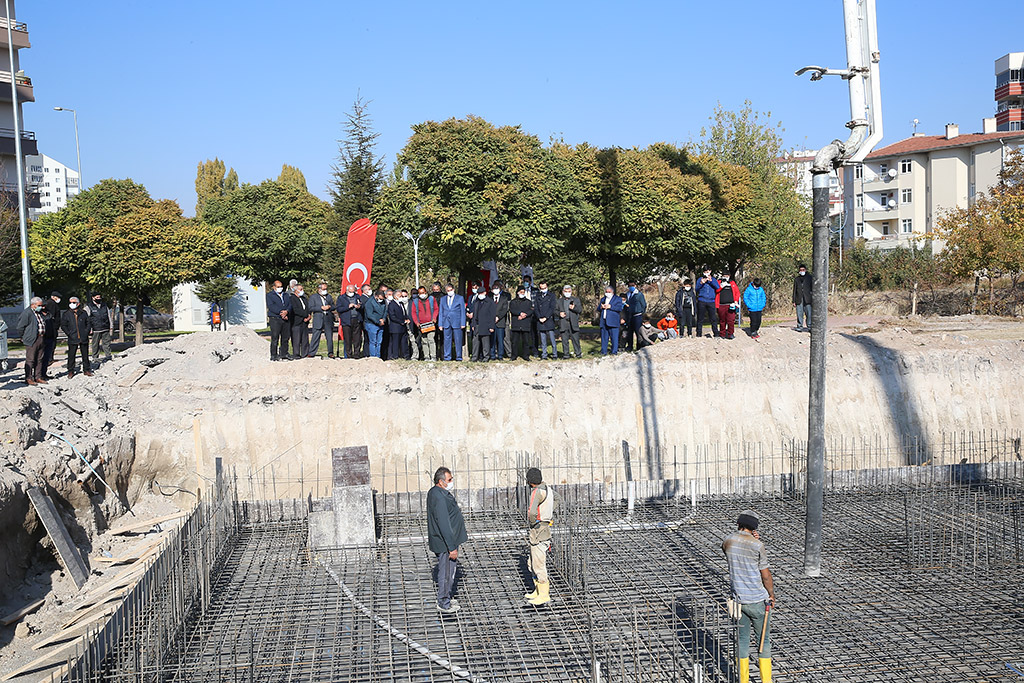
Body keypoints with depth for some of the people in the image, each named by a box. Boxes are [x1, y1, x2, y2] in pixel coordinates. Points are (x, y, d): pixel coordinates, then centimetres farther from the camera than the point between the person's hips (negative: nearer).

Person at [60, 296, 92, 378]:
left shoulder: (83, 313, 8)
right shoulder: (66, 314, 4)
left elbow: (88, 323, 13)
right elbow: (63, 326, 4)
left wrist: (86, 332, 0)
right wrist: (69, 334, -6)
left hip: (84, 338, 1)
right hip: (73, 339, -1)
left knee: (85, 355, 7)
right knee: (71, 355, 0)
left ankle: (86, 370, 18)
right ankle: (70, 371, 10)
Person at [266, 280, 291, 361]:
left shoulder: (286, 295, 20)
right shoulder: (270, 295, 4)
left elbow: (290, 304, 8)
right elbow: (271, 306, -9)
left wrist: (286, 311, -13)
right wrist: (280, 312, -18)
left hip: (286, 319, 5)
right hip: (275, 319, -5)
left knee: (286, 338, 5)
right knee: (275, 338, -7)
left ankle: (284, 354, 13)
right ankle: (274, 355, -4)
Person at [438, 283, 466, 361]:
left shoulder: (460, 298, 6)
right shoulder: (443, 299, 14)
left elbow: (463, 311, 3)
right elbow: (440, 312, 14)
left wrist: (463, 323, -5)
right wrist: (440, 324, 6)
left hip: (457, 323, -3)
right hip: (446, 323, 3)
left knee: (458, 340, -1)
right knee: (447, 340, 3)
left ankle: (459, 357, 5)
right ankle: (447, 357, 8)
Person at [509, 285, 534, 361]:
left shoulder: (528, 302, 16)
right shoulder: (513, 302, 13)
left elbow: (531, 311, 2)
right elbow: (512, 310, -3)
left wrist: (523, 316, -12)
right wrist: (520, 313, -17)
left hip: (526, 324, 1)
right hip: (516, 324, -1)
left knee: (526, 340, -1)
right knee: (515, 340, -2)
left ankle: (526, 355, 4)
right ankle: (514, 355, 4)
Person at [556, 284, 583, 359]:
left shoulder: (576, 299, 13)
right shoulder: (560, 301, 18)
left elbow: (580, 310, 5)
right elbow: (555, 310, 17)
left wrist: (574, 308, -15)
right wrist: (559, 313, -5)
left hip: (573, 323, -2)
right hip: (563, 324, 2)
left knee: (575, 339, -5)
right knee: (564, 340, 1)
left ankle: (578, 353, 1)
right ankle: (565, 354, 6)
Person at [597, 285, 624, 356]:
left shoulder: (618, 299, 7)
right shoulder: (602, 299, 23)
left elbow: (619, 308, -7)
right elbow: (598, 309, 17)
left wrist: (610, 306, -12)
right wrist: (601, 307, -5)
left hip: (613, 321, -4)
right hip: (604, 321, 4)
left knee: (614, 337, -6)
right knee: (604, 337, 3)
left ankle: (614, 352, -2)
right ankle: (603, 352, 7)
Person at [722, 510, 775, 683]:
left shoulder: (727, 541, -2)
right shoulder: (757, 545, -16)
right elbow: (765, 575, -9)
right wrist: (772, 595, 6)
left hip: (738, 599, 4)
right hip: (758, 600, -4)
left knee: (742, 641, 14)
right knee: (763, 640, 10)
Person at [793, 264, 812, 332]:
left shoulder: (810, 277, 9)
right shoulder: (796, 279, 15)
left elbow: (813, 288, 6)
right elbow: (794, 290, 15)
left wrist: (813, 298, -1)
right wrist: (794, 301, 10)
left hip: (807, 299, -2)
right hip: (799, 300, 2)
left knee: (809, 313, -8)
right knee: (799, 314, -1)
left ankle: (809, 326, -2)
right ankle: (800, 326, 5)